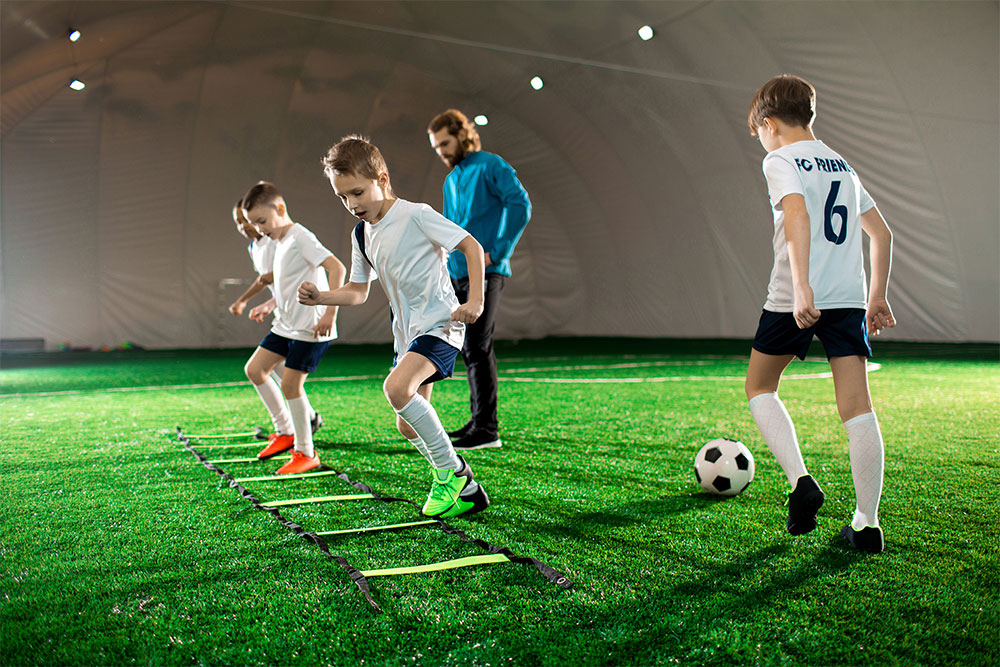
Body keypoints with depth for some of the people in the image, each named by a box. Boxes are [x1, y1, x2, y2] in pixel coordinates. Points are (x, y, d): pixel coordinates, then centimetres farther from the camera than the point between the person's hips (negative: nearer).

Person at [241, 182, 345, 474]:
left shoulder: (301, 237, -15)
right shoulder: (280, 242, 15)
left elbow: (336, 268, -26)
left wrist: (330, 313, -31)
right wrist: (268, 306, 26)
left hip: (310, 328, -10)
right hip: (285, 324, 10)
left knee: (290, 383, -10)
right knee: (254, 369, 9)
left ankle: (306, 453, 5)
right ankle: (285, 431, 21)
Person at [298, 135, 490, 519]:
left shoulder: (416, 216, -12)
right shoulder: (361, 235, 9)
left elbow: (471, 246, -9)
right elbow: (358, 292, 16)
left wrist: (475, 300, -16)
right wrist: (320, 297, -2)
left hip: (440, 323, -9)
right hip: (406, 333, 9)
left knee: (397, 388, -32)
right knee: (407, 425, 9)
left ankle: (451, 470, -13)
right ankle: (466, 491, 25)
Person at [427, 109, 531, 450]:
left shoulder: (491, 166, -4)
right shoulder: (450, 181, 21)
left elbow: (520, 205, -15)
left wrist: (496, 253, -18)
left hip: (484, 272, -8)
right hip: (457, 273, 8)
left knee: (476, 348, -12)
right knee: (471, 349, 10)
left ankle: (487, 428, -7)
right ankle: (479, 420, 17)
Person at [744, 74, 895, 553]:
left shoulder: (781, 160, -1)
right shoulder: (842, 166, 21)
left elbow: (798, 214, -20)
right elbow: (881, 233, 22)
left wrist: (801, 286, -27)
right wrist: (877, 296, 27)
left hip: (796, 299, -6)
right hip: (850, 296, 6)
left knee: (760, 388, 14)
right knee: (857, 408, 2)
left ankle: (800, 481, -2)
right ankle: (867, 523, 1)